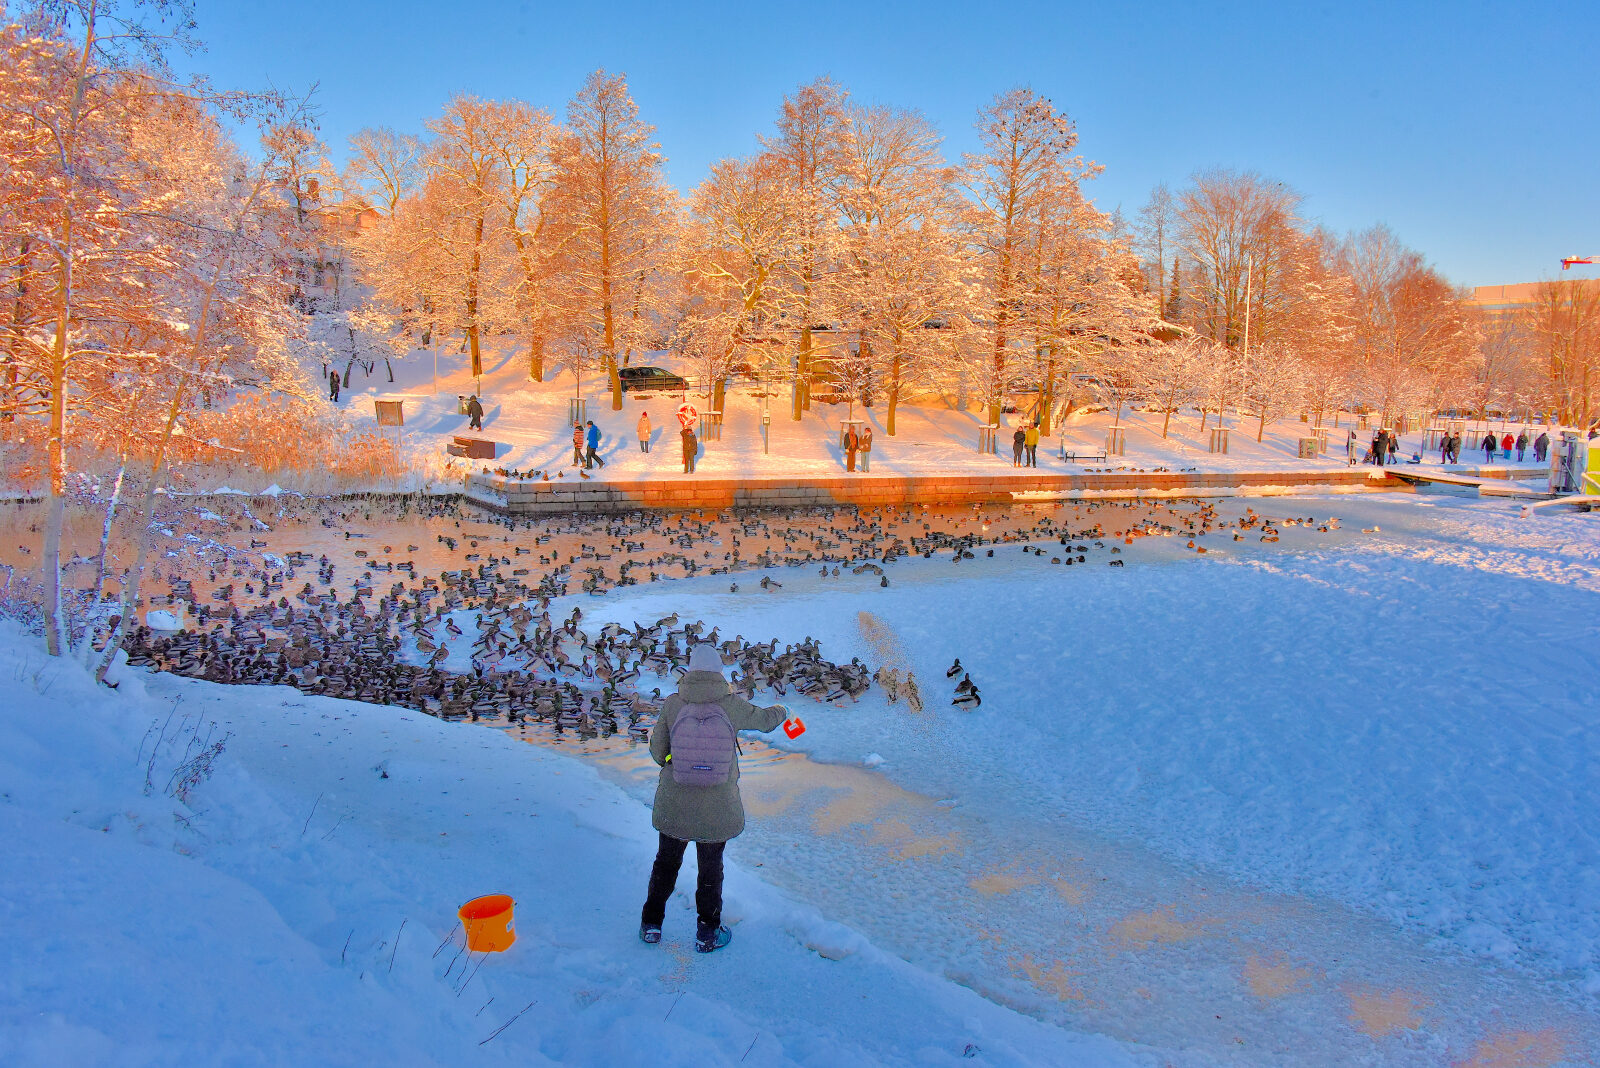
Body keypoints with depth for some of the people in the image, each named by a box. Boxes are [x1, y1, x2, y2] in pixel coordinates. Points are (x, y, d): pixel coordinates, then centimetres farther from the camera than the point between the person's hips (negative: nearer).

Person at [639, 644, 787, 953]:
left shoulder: (672, 705, -14)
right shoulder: (732, 705, -14)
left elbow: (658, 753, -6)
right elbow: (763, 718, 5)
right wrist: (781, 711, 27)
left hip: (674, 805, 1)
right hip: (717, 808, -1)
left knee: (666, 861, 22)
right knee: (710, 867, 17)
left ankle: (651, 924, 33)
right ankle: (707, 933, 29)